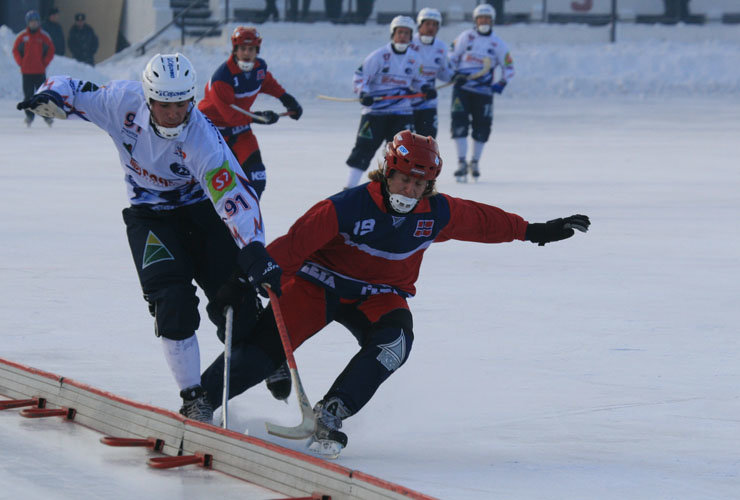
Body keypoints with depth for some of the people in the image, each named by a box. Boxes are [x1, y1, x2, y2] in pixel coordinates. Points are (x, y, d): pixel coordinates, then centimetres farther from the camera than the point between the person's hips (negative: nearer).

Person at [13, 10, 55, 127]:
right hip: (26, 71, 1)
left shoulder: (43, 36, 1)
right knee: (28, 95, 0)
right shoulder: (22, 36, 3)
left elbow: (51, 51, 7)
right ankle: (29, 116, 6)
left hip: (40, 70, -1)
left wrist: (44, 63, -2)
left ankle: (47, 115, 6)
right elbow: (16, 50, 9)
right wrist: (21, 63, -1)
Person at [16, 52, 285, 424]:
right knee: (172, 303, -17)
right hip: (149, 217, 2)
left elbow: (233, 195, -37)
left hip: (201, 211, -2)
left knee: (234, 300, -8)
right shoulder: (122, 102, -21)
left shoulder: (201, 139, -31)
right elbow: (70, 92, -7)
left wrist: (256, 253, -48)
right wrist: (50, 97, -32)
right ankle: (192, 398, -8)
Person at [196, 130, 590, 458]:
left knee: (394, 340, -28)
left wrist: (531, 231, 14)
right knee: (269, 343, -16)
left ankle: (329, 414, -27)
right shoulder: (348, 207, -24)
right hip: (319, 282, -4)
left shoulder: (437, 214, -8)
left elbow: (483, 221, 9)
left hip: (380, 295, 4)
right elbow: (295, 243, -27)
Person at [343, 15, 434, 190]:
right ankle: (350, 187, 0)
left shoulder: (415, 58, 6)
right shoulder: (379, 55, -8)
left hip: (402, 111, 3)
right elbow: (360, 75, -6)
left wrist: (425, 90, 2)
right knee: (364, 147, -5)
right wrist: (363, 93, -22)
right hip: (375, 109, -3)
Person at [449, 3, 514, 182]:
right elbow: (453, 56, 10)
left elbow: (509, 68, 11)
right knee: (459, 123, -12)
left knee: (482, 127, 1)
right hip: (462, 88, -1)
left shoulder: (498, 44, 6)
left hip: (484, 91, 1)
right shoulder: (466, 37, 5)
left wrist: (501, 83, -4)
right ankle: (461, 164, -10)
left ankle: (474, 162, 20)